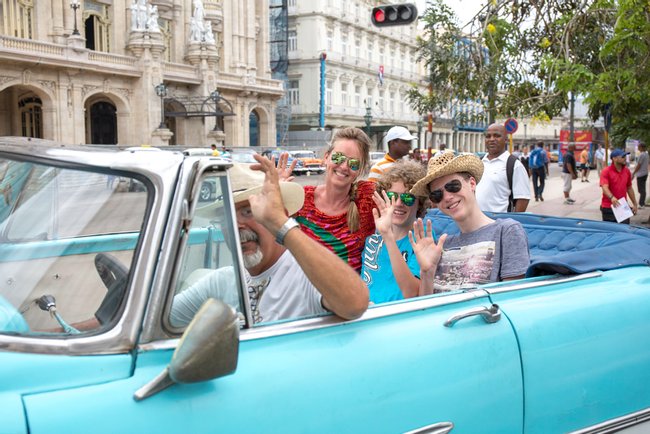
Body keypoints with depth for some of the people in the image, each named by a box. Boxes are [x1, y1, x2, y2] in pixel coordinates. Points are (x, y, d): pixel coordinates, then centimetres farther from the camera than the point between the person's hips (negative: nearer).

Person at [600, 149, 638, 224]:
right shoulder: (606, 171, -10)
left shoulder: (627, 171, 8)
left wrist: (634, 204, 17)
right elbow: (605, 188, -23)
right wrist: (612, 198, -42)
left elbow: (629, 188, 17)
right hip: (608, 208, -5)